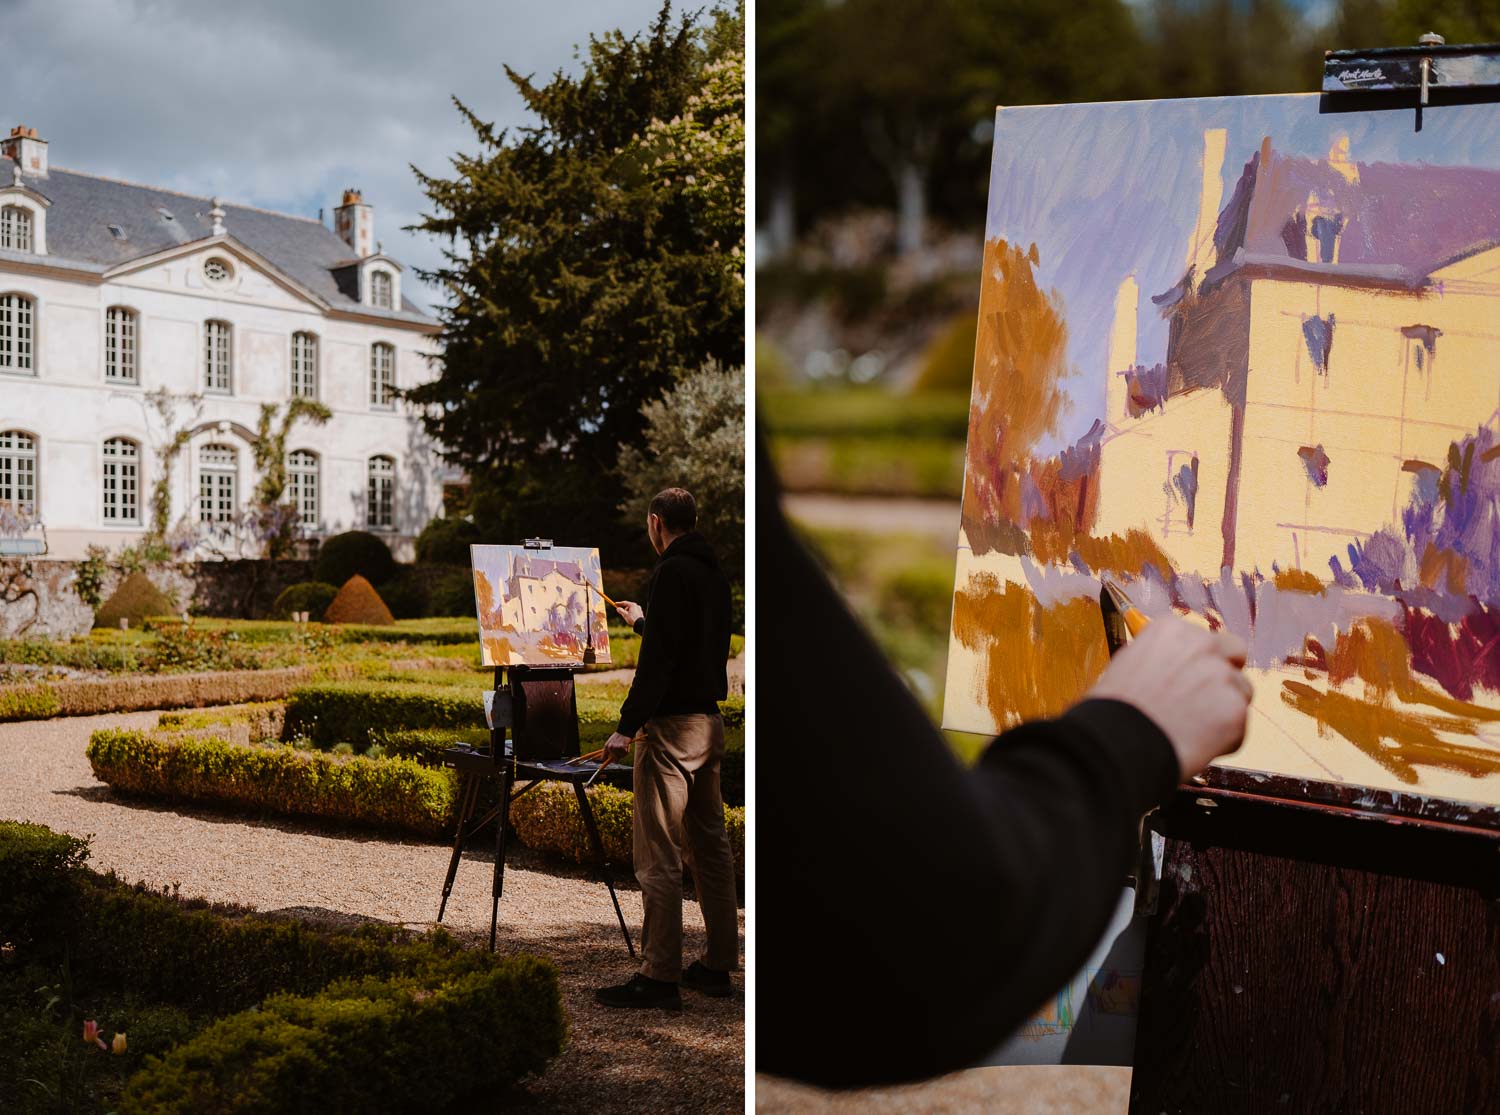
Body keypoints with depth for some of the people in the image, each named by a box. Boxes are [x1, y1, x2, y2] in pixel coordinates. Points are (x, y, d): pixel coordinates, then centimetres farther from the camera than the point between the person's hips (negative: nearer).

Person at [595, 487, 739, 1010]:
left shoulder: (671, 573, -14)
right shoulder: (714, 573, 13)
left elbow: (659, 658, -21)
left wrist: (627, 727, -20)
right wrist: (642, 622, 41)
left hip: (673, 725, -9)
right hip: (710, 721, 9)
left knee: (658, 854, -6)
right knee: (710, 846, 13)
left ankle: (660, 976, -5)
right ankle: (718, 965, 19)